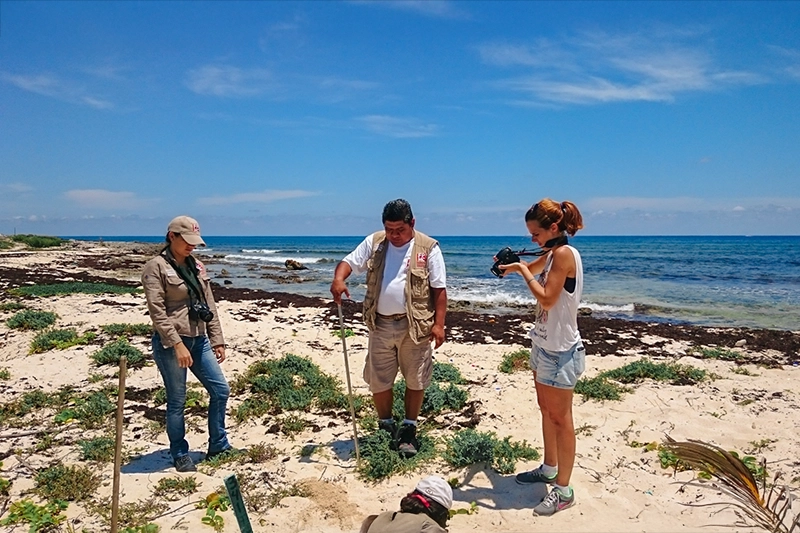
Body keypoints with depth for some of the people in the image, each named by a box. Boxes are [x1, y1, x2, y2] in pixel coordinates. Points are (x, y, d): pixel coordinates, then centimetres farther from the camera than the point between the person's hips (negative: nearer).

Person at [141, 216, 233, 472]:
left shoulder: (197, 266, 11)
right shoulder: (157, 267, -9)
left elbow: (210, 306, 12)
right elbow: (157, 311, -15)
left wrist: (217, 340, 8)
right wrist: (177, 344, -20)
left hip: (199, 340, 7)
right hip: (170, 343, -7)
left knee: (220, 390, 8)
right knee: (177, 401, 5)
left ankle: (218, 446, 24)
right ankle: (180, 455, 23)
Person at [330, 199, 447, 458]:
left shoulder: (428, 248, -6)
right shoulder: (373, 243, 3)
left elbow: (439, 289, -6)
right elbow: (349, 262, 5)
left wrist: (438, 323, -11)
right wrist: (339, 279, -18)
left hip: (415, 326, -3)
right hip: (381, 325, 3)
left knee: (415, 379, 8)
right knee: (378, 380, 11)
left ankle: (409, 429, 26)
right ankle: (385, 426, 31)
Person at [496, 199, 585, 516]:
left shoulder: (564, 253, -19)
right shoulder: (553, 253, 8)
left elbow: (547, 299, -23)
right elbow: (533, 269, 25)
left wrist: (522, 271, -14)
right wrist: (512, 265, 5)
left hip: (560, 349, -10)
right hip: (545, 344, 10)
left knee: (560, 417, 0)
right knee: (546, 410, 19)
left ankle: (564, 490, 11)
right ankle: (549, 469, 35)